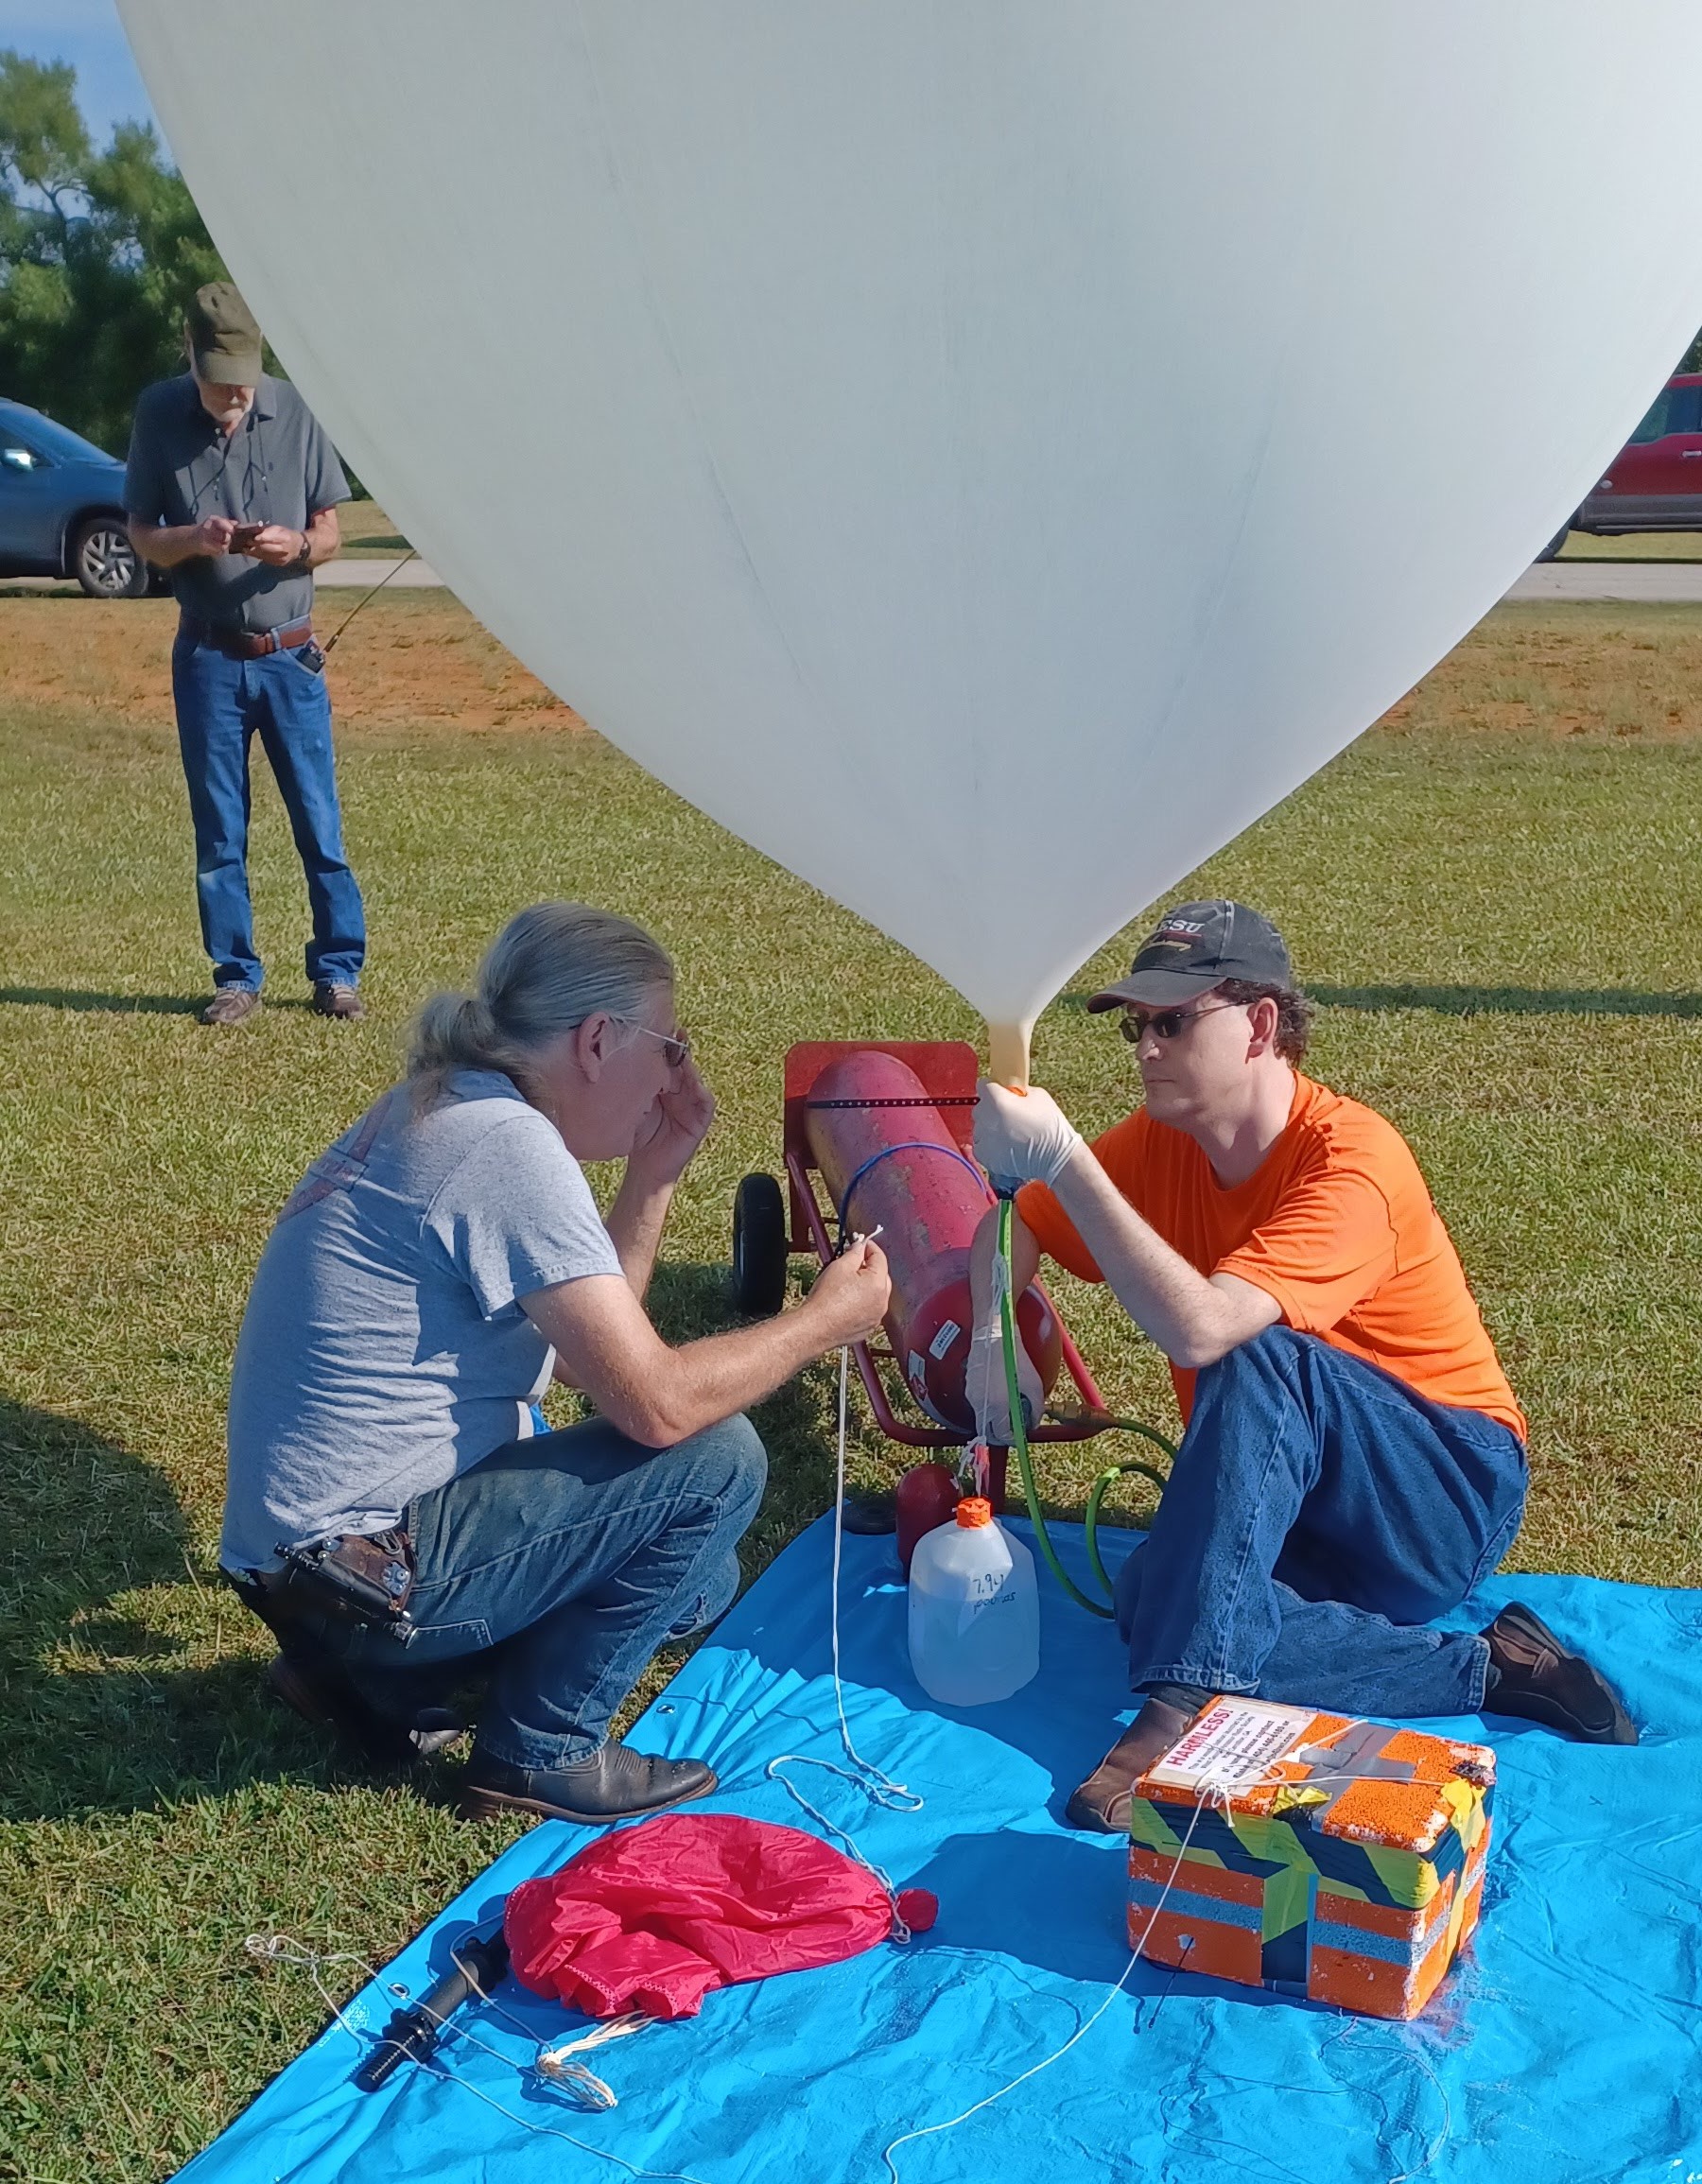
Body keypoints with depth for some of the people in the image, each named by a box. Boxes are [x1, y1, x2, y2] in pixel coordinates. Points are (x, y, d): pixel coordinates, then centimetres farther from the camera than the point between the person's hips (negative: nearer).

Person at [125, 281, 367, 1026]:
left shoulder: (294, 409, -2)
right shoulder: (159, 414, -1)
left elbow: (328, 531, 4)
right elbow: (141, 536, 3)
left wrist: (295, 545, -18)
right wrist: (193, 539, -18)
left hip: (290, 655, 0)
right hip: (207, 657, 0)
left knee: (319, 824, 2)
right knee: (218, 831, 5)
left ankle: (337, 970, 12)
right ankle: (235, 976, 15)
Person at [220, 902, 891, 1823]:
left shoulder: (441, 1113, 10)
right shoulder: (508, 1143, -20)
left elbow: (589, 1353, 14)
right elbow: (655, 1402, -22)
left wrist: (654, 1174, 8)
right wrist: (827, 1318, -7)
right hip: (366, 1567, -10)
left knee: (695, 1581, 20)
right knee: (717, 1457, -11)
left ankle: (369, 1674, 15)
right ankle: (542, 1752, 0)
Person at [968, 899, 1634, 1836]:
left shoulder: (1351, 1160, -25)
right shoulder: (1160, 1140, -3)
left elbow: (1199, 1329, -39)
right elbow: (1013, 1226, 9)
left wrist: (1061, 1159, -39)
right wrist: (993, 1336, -12)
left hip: (1448, 1497, -6)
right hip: (1285, 1499, 6)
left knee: (1258, 1354, -34)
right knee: (1158, 1604, -28)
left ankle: (1190, 1697, -34)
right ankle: (1476, 1668, -18)